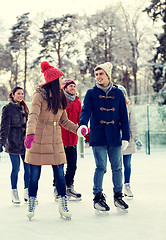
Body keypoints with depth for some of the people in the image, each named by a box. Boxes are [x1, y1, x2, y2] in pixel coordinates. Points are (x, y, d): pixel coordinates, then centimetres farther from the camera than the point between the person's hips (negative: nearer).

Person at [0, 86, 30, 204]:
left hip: (25, 142, 5)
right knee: (16, 168, -3)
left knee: (28, 168, 1)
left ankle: (27, 193, 11)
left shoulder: (24, 108, 17)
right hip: (13, 142, -5)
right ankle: (14, 193, 10)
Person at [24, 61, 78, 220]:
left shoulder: (60, 96, 11)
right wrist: (30, 134, -39)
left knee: (60, 173, 2)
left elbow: (64, 120, 16)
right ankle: (31, 205, 17)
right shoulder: (40, 95, -9)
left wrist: (77, 129, 1)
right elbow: (33, 116, -23)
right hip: (38, 140, -5)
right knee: (34, 174, 3)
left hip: (55, 141, 5)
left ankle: (63, 206, 10)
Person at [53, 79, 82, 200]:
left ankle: (69, 187, 21)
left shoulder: (77, 102, 14)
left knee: (72, 165, 8)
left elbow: (80, 119, 16)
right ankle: (58, 188, 10)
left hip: (72, 139, 5)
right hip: (60, 138, -5)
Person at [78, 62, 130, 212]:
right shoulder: (91, 93, 4)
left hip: (115, 137, 2)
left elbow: (123, 116, 9)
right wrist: (82, 125, -31)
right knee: (101, 168, -3)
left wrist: (126, 137, 4)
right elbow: (86, 111, -10)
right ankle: (98, 198, 8)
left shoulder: (118, 93, 9)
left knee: (117, 167, 6)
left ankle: (118, 196, 20)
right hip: (98, 136, -2)